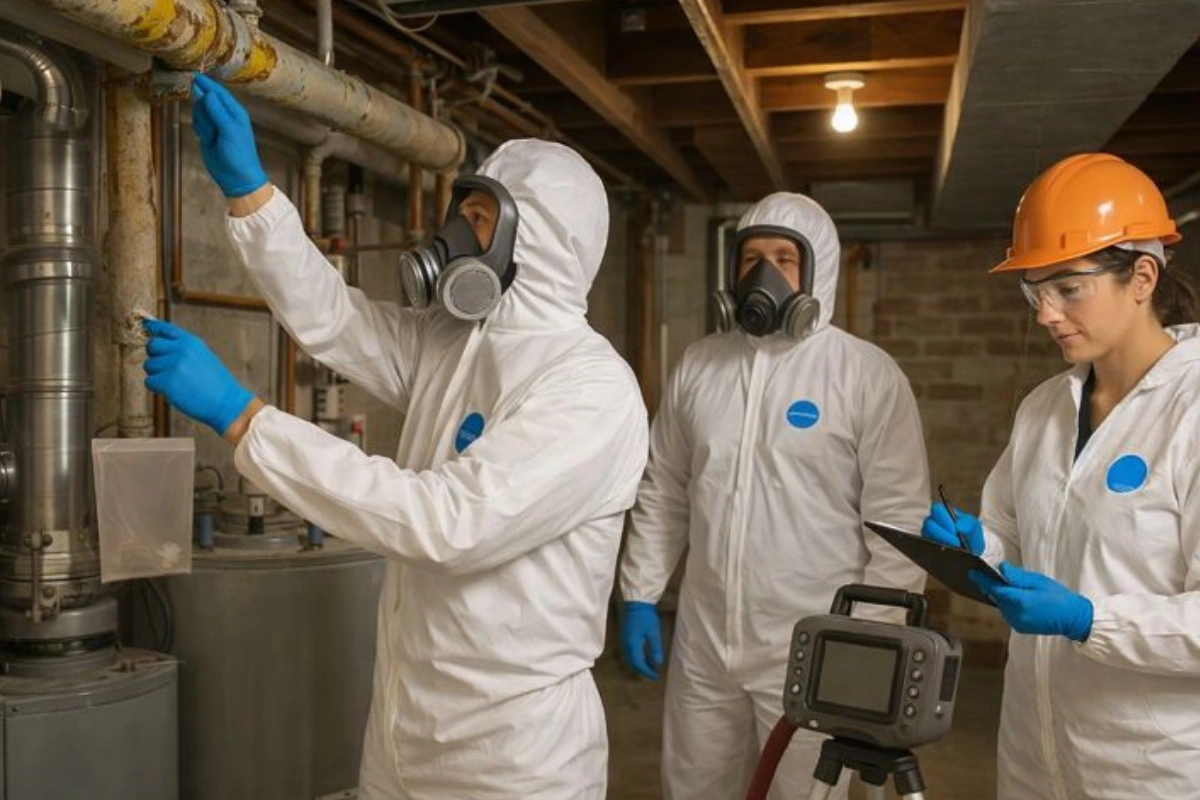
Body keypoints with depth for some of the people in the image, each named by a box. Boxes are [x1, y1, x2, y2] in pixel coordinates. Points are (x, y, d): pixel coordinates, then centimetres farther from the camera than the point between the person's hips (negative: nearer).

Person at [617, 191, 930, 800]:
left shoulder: (869, 375, -9)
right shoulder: (697, 365, 5)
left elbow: (898, 520, -10)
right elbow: (662, 493, 11)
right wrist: (639, 595, 7)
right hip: (702, 643, 5)